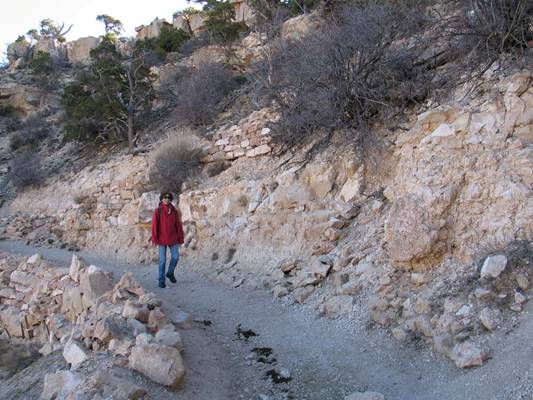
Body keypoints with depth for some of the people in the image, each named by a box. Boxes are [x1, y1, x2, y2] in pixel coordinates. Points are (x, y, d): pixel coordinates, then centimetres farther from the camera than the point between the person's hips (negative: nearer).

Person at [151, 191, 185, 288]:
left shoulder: (174, 211, 6)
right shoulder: (158, 211, -3)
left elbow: (178, 225, 7)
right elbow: (154, 225, -5)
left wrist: (180, 238, 5)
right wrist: (155, 238, -10)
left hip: (173, 238, 3)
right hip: (162, 239, -3)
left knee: (175, 257, -2)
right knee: (162, 260, 1)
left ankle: (170, 273, 25)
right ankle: (162, 280, 10)